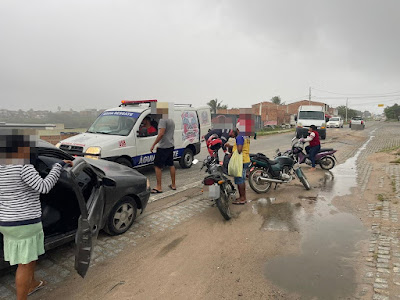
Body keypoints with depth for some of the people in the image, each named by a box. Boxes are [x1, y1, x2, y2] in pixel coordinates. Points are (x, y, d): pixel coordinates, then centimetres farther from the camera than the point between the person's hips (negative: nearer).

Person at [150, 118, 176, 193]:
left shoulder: (163, 120, -15)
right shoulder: (171, 121, 15)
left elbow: (161, 134, -24)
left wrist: (153, 145, -19)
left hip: (163, 147, -10)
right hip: (171, 146, 10)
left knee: (157, 166, -3)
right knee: (171, 165, 16)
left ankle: (159, 187, -1)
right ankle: (173, 185, 25)